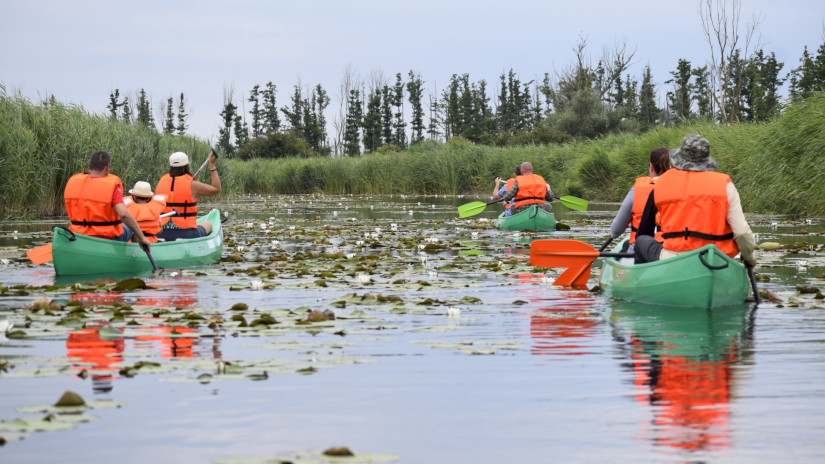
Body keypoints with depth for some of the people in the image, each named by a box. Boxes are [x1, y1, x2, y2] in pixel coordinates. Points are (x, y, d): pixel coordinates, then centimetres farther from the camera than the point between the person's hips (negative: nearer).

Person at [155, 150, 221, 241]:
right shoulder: (192, 185, -10)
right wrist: (212, 165, 7)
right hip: (186, 234, -3)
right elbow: (216, 189, 3)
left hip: (161, 234, 3)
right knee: (207, 224, 26)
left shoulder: (161, 181, 2)